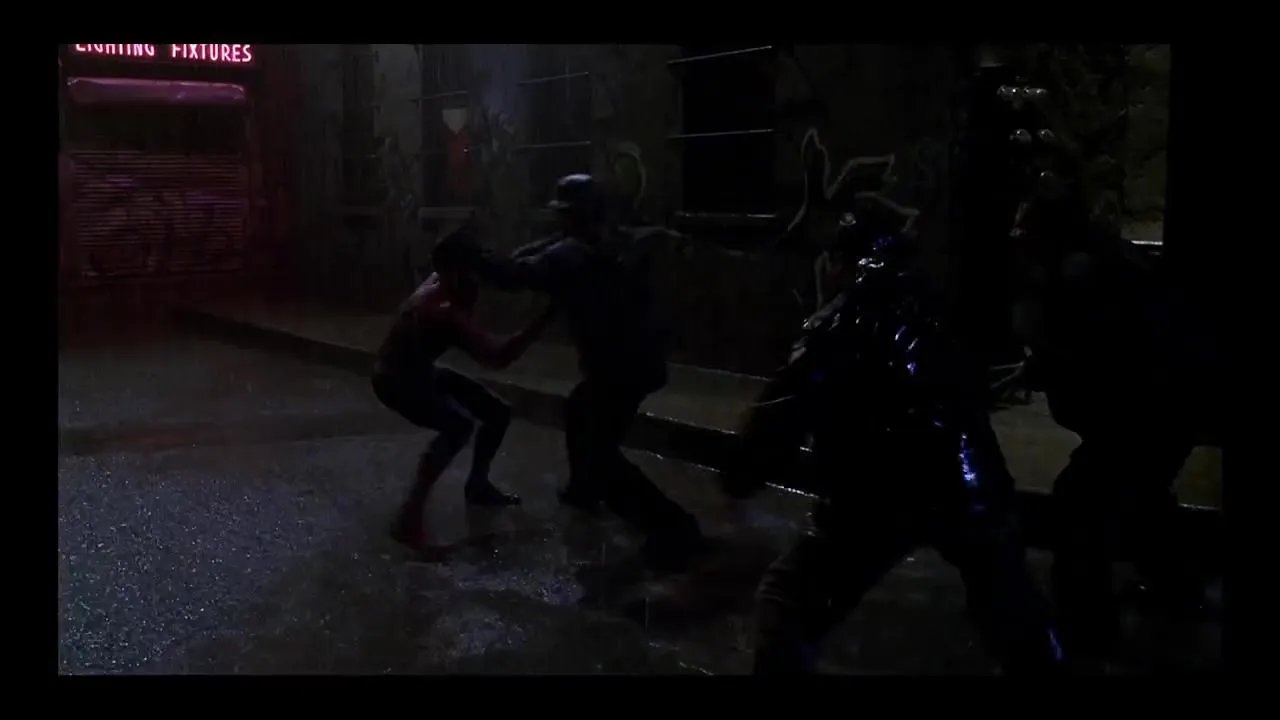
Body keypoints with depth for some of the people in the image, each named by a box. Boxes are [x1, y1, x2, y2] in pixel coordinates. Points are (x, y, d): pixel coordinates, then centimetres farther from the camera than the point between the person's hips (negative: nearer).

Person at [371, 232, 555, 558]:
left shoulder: (446, 288, -11)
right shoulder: (440, 309, -37)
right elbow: (498, 357, -44)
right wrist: (545, 317, -44)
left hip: (421, 370, 10)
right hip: (395, 379, -10)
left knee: (497, 412, 11)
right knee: (459, 426, -34)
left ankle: (478, 485, 32)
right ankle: (408, 521, -32)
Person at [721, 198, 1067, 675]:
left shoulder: (840, 324, 0)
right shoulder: (932, 312, 15)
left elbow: (785, 411, -5)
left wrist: (741, 474, 6)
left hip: (881, 494, -5)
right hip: (967, 486, 5)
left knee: (788, 603, 11)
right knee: (1014, 612, 26)